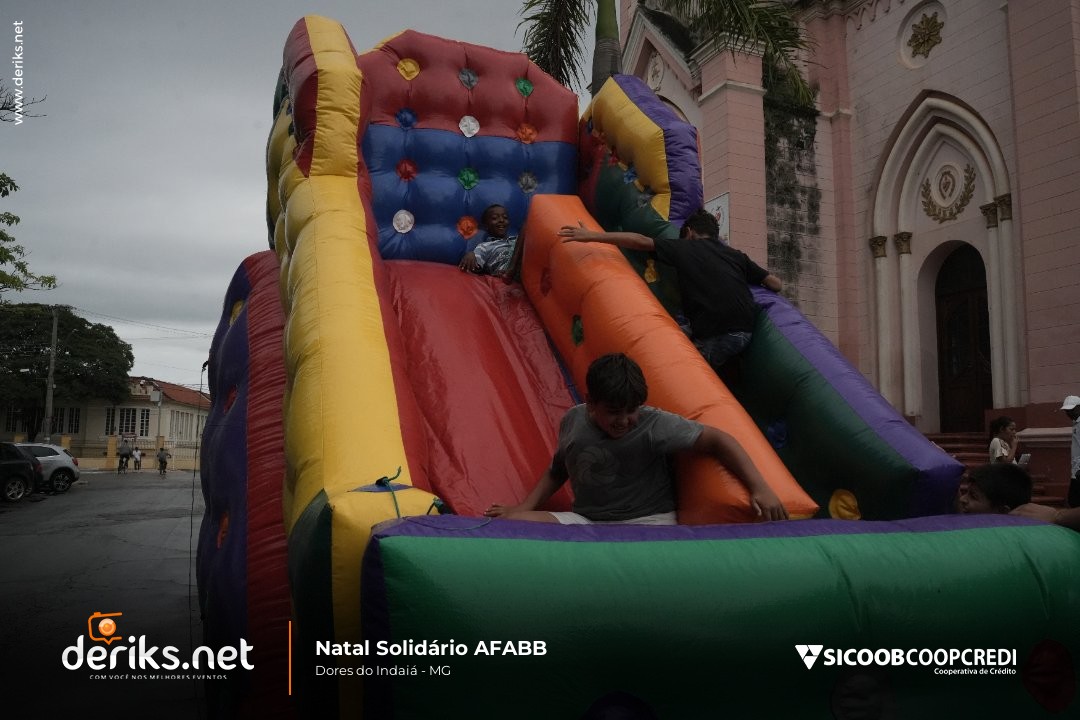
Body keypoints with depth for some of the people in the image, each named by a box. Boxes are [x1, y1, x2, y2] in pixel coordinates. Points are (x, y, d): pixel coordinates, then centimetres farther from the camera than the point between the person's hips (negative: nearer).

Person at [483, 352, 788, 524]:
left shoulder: (654, 425, -12)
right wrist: (524, 507, 7)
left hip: (645, 521, -4)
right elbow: (556, 472, 18)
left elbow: (716, 440, -12)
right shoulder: (573, 421, 1)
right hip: (584, 521, 4)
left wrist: (760, 488, -21)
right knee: (511, 521, -19)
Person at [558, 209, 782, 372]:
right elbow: (776, 284, 20)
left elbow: (640, 241, 6)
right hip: (747, 332, 5)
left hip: (715, 337, -5)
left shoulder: (685, 248, 11)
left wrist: (591, 236, 7)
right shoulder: (736, 255, 20)